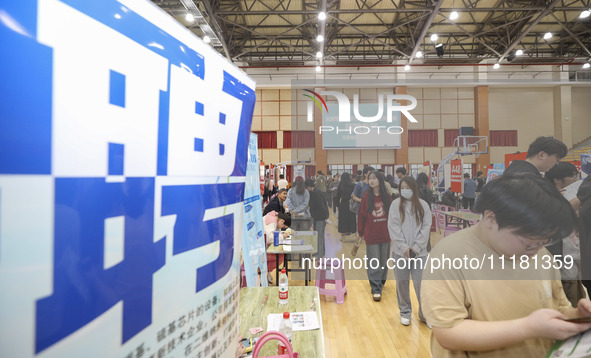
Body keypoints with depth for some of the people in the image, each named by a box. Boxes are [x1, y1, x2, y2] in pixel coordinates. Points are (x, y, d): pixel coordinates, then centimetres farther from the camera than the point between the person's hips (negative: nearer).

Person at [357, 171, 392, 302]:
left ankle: (381, 282, 36)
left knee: (384, 261, 15)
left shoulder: (388, 197, -1)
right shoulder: (366, 197, -4)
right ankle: (376, 289, 8)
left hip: (385, 234, 2)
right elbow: (361, 216, 0)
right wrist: (361, 233, 1)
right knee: (374, 263, 0)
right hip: (371, 235, -2)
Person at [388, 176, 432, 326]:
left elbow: (426, 227, -1)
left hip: (419, 251, 0)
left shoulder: (423, 205, 1)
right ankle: (405, 312, 28)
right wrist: (404, 246, -12)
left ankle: (425, 313, 23)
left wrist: (416, 247, -9)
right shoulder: (396, 204, -1)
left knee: (420, 282, 1)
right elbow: (393, 227, -4)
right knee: (402, 282, 9)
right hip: (400, 251, 0)